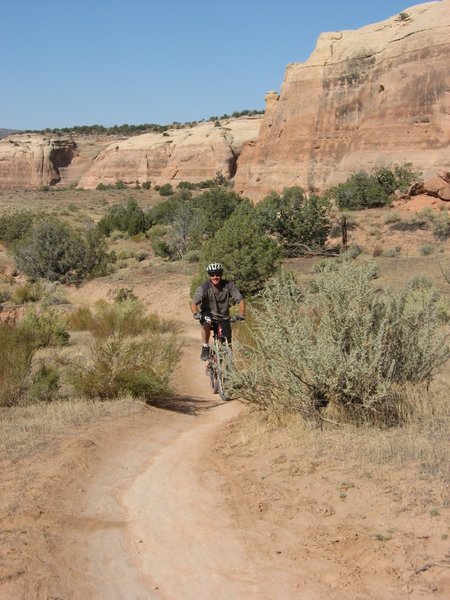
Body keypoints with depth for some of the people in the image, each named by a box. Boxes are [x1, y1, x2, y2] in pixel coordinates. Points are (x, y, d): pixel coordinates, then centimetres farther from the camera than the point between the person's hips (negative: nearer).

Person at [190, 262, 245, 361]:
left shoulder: (229, 285, -17)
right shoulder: (203, 287, -21)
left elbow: (240, 300, -16)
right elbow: (193, 303, -29)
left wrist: (241, 314, -32)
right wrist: (196, 313, -50)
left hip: (223, 317, 2)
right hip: (208, 314, -2)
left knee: (227, 344, -3)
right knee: (206, 324, -36)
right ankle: (205, 348, -17)